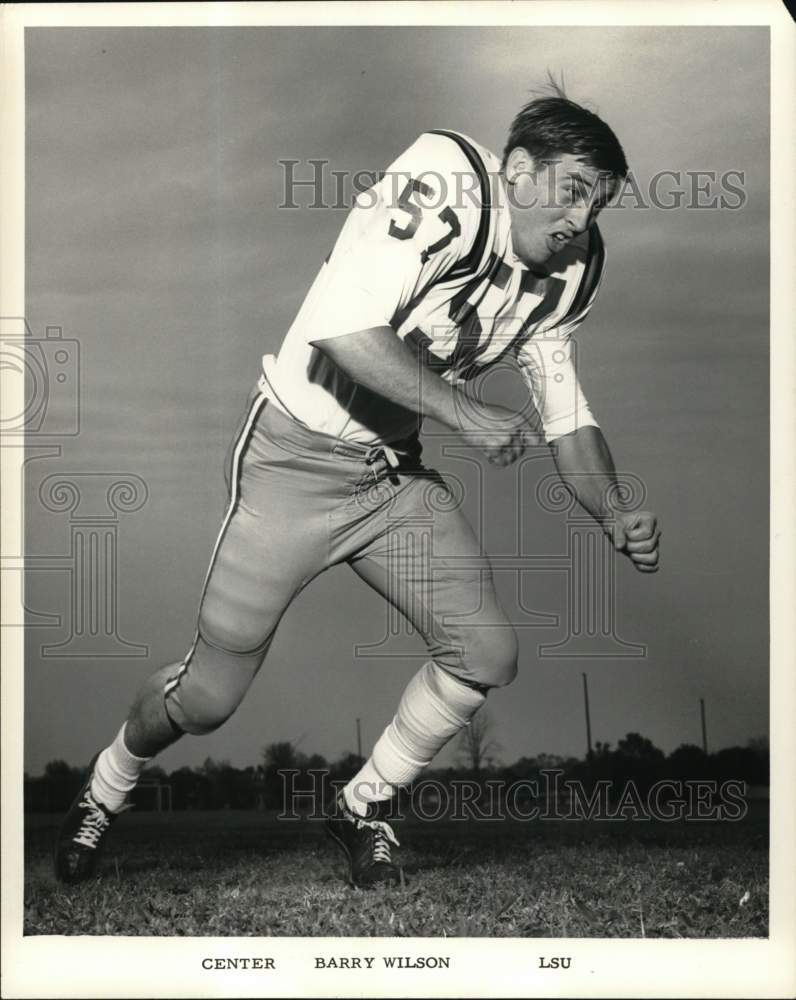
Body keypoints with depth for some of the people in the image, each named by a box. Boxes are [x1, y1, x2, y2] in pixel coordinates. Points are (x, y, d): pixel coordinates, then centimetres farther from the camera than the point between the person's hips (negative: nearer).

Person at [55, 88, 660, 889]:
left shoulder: (563, 273, 1)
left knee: (488, 655, -4)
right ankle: (103, 790, 31)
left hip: (397, 470, 7)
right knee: (208, 698, -1)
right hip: (296, 455, -7)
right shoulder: (443, 184, -24)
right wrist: (462, 411, -30)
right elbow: (347, 327, -34)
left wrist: (615, 517, -7)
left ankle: (361, 808, 20)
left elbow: (565, 415, 8)